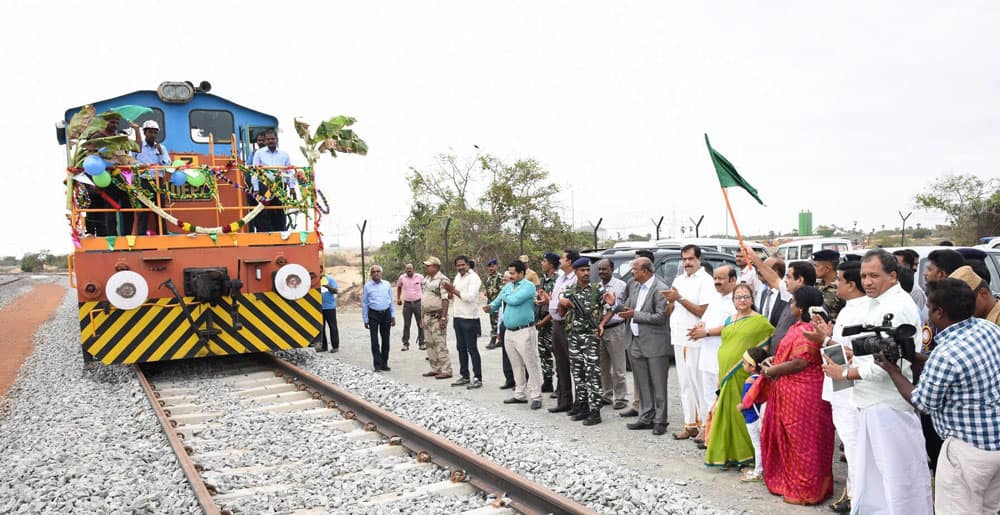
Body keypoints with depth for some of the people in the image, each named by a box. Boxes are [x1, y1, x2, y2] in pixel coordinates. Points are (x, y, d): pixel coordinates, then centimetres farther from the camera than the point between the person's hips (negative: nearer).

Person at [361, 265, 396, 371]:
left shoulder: (387, 284, 7)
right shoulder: (367, 286, 2)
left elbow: (391, 301, 12)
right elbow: (364, 303, 4)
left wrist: (393, 316, 7)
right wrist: (365, 319, 1)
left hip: (386, 313, 2)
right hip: (373, 314, -2)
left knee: (386, 339, 8)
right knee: (374, 341, -4)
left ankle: (384, 364, 19)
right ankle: (377, 365, 0)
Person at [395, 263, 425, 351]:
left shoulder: (419, 277, -5)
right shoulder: (402, 278, 0)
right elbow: (399, 287, 18)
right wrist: (398, 298, 13)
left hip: (418, 303, -1)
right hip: (407, 304, 1)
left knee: (420, 324, 3)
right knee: (406, 324, 4)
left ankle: (421, 343, 11)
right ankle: (405, 344, 10)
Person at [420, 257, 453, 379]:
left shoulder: (442, 280, -12)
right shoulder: (426, 279, 15)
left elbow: (445, 300, -17)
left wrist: (443, 318, -23)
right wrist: (421, 316, 17)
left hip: (437, 316, -9)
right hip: (427, 316, 9)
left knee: (440, 344, -8)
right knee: (429, 344, 12)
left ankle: (446, 370, -3)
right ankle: (435, 369, 21)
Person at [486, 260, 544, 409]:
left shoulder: (528, 286, -10)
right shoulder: (508, 286, 13)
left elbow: (515, 300, -23)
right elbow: (498, 301, 14)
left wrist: (504, 296, -4)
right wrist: (490, 307, -8)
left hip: (524, 331, -8)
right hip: (509, 331, 8)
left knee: (531, 365, -3)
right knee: (516, 366, 15)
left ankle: (536, 397, 1)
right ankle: (520, 395, 24)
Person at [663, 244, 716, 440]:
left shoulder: (705, 281, -6)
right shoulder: (678, 280, 16)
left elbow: (703, 312, -16)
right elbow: (669, 313, 17)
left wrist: (680, 298, -15)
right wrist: (670, 301, -4)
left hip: (696, 340, -7)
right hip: (679, 338, 7)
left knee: (699, 383, -4)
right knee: (685, 383, 11)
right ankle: (690, 424, 19)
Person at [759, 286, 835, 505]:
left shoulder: (806, 331, -22)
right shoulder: (799, 327, 10)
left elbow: (799, 363, -25)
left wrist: (771, 371, -15)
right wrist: (774, 361, 7)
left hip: (802, 396, -10)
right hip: (792, 393, 10)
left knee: (802, 442, 3)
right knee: (790, 439, 18)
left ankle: (806, 491, 16)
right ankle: (792, 482, 31)